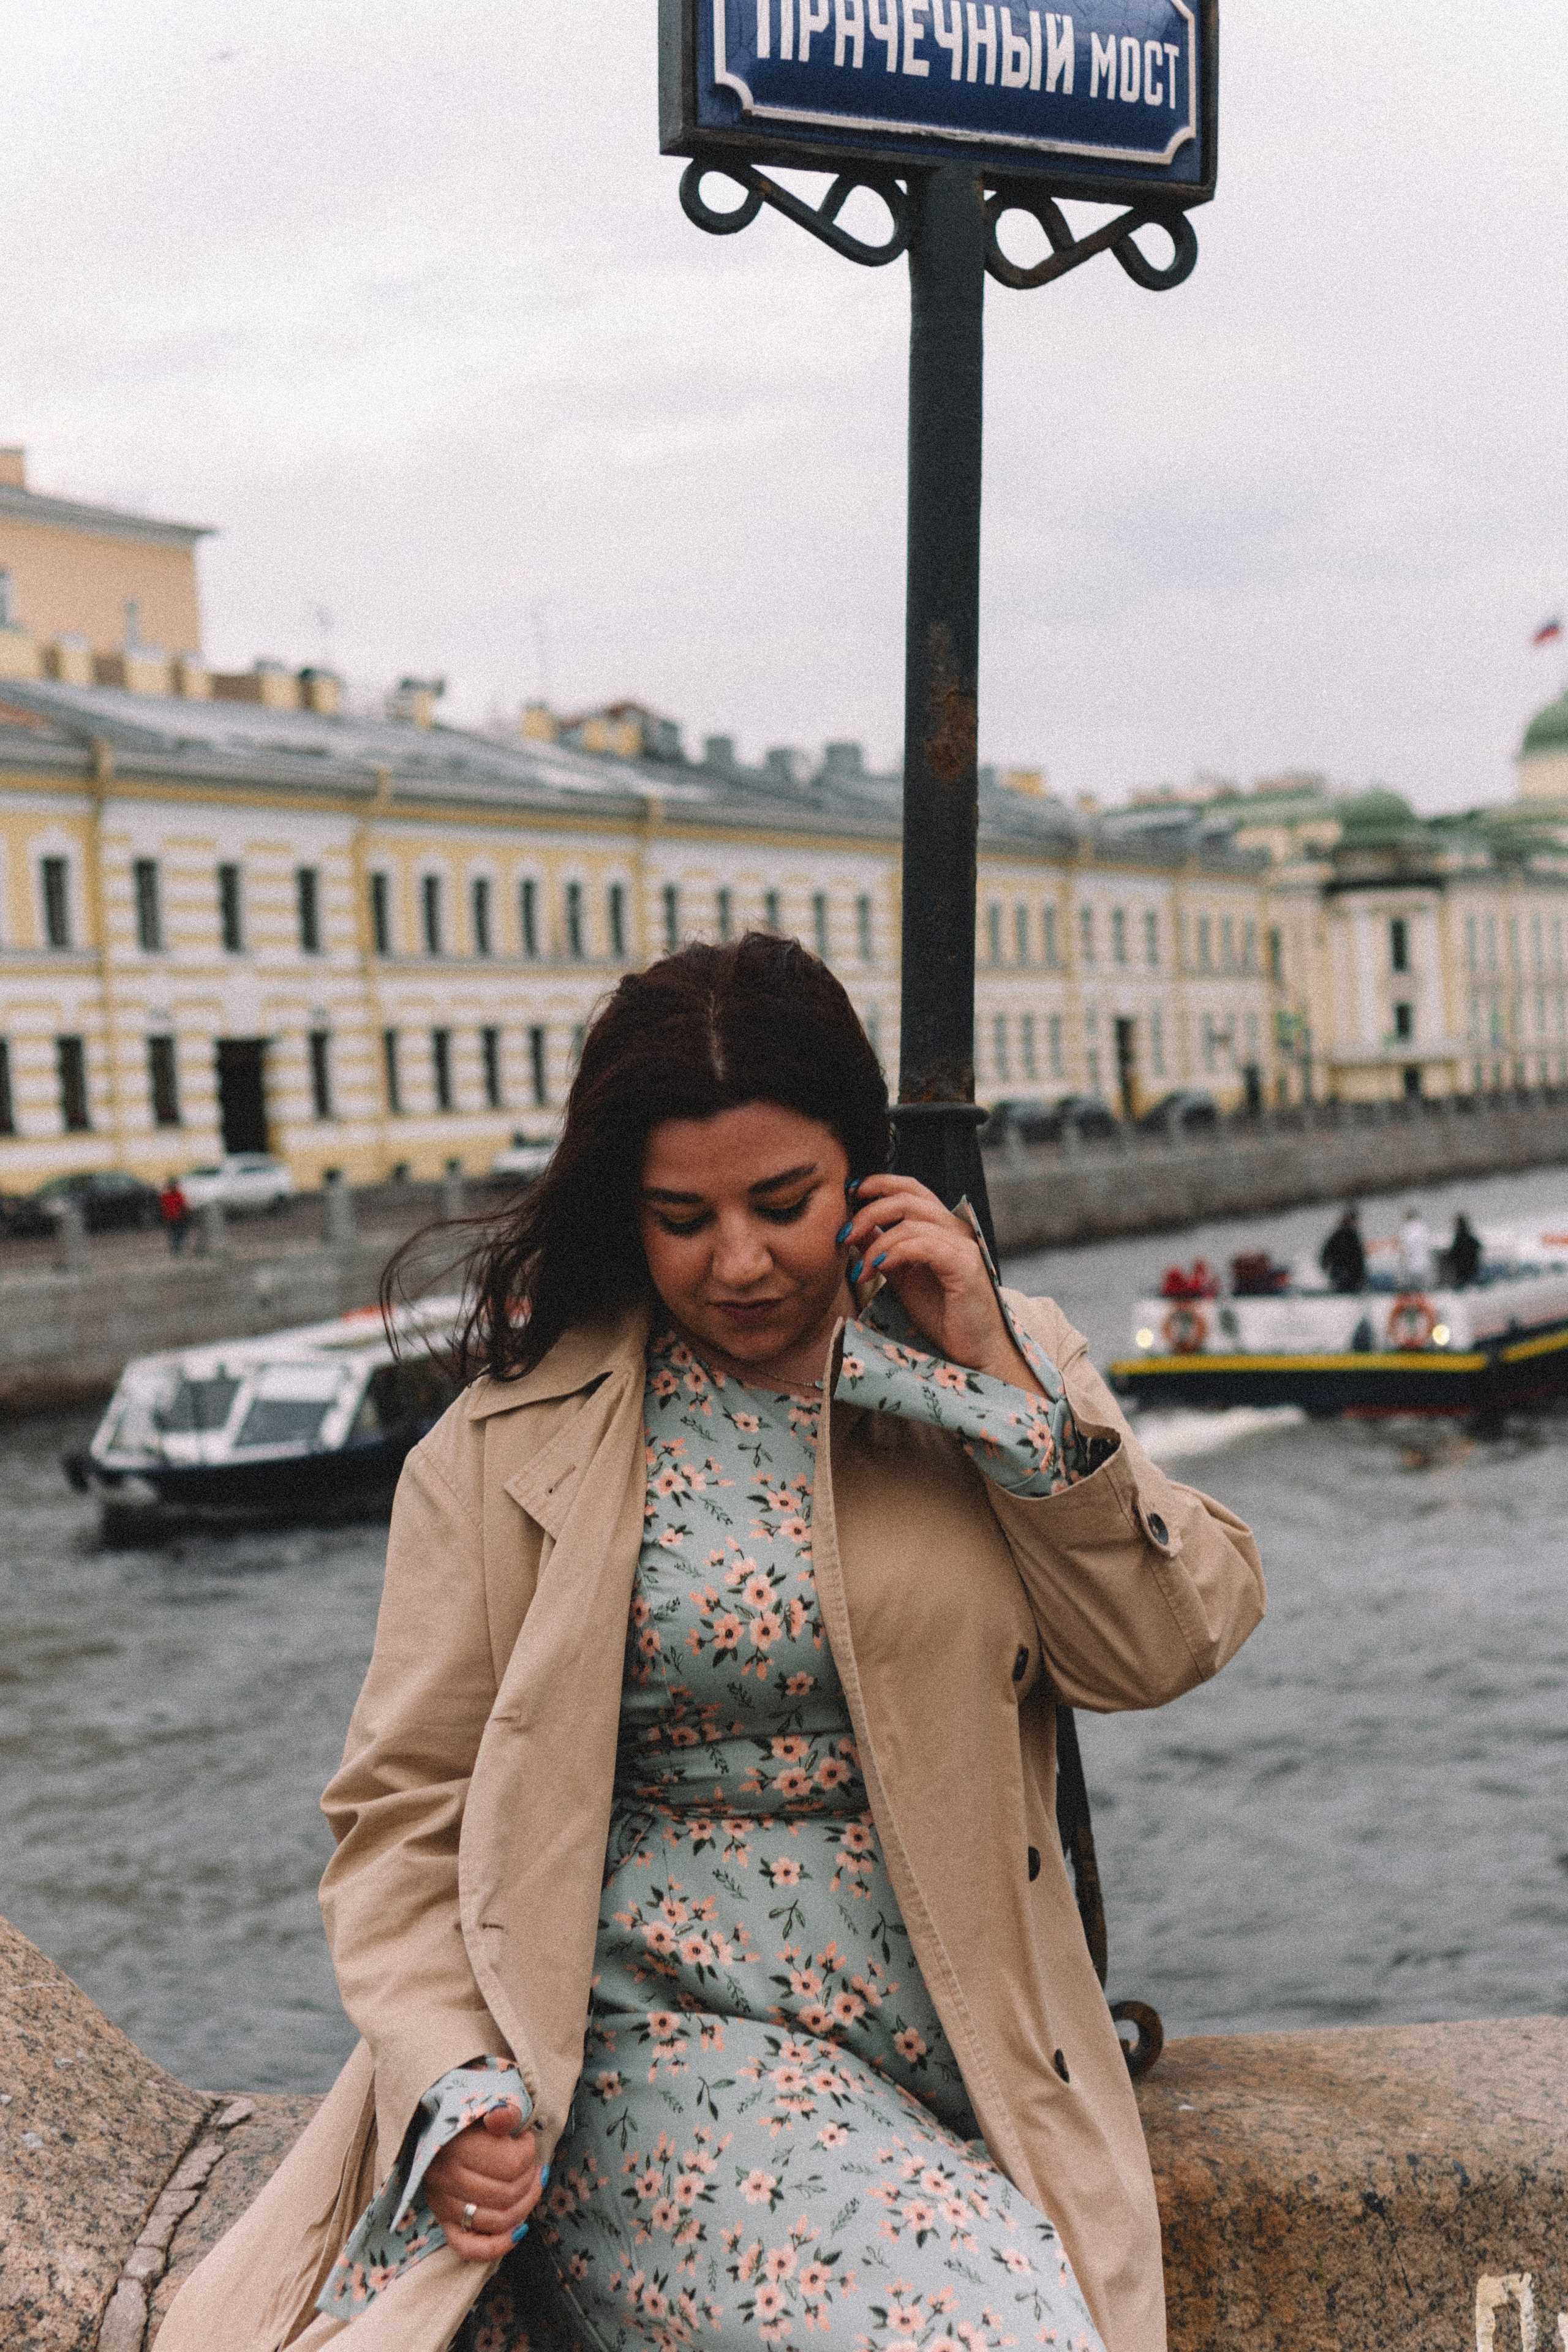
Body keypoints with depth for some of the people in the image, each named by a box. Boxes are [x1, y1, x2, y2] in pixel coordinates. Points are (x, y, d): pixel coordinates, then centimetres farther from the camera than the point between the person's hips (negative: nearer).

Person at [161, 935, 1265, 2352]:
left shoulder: (999, 1360, 9)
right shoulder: (515, 1440, 3)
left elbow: (1173, 1646, 2)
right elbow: (405, 1807, 4)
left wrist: (999, 1378, -6)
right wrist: (454, 2086, -11)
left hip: (964, 2051, 3)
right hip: (670, 2033, -3)